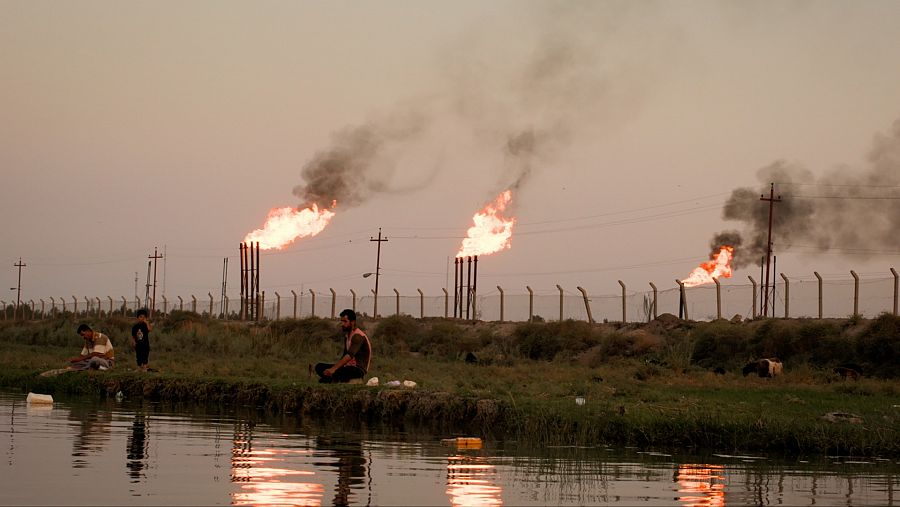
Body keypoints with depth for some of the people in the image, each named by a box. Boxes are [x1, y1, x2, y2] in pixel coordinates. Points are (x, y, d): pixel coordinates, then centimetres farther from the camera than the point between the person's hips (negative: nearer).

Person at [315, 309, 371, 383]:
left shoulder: (358, 336, -14)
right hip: (348, 367, 10)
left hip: (359, 369, -10)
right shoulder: (347, 336, 17)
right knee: (319, 367, -3)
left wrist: (333, 368, -35)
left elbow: (349, 355, -27)